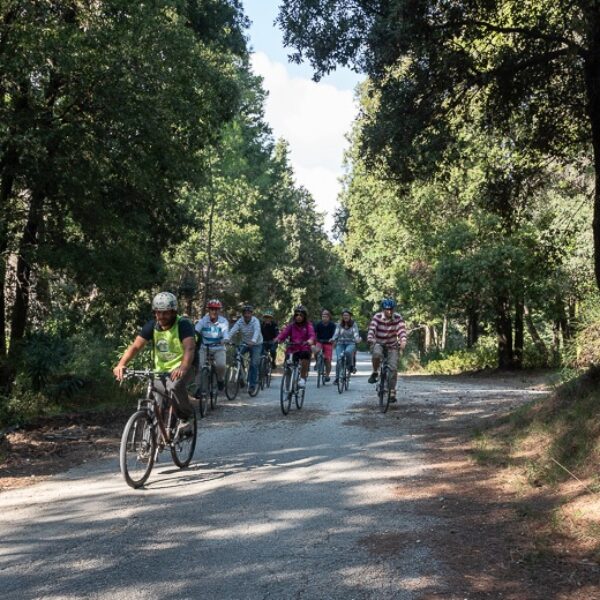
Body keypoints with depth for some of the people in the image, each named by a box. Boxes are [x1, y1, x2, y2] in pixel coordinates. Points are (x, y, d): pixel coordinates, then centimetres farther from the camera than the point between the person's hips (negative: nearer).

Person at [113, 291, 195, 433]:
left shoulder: (183, 325, -17)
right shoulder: (152, 326, -5)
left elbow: (189, 348, -34)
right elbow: (135, 346, -14)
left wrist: (183, 368, -54)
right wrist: (121, 364, -32)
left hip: (182, 369, -5)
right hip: (161, 370, 5)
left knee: (174, 386, -35)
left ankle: (185, 419, -13)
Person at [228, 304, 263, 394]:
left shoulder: (255, 321, -21)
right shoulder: (240, 321, -11)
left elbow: (257, 331, -39)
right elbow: (233, 330, -24)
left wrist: (253, 341, -58)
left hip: (256, 344, -3)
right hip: (245, 343, 3)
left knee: (254, 364, -9)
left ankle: (252, 385, 2)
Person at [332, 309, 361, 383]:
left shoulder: (353, 324, 3)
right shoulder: (339, 324, 7)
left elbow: (356, 333, -10)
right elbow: (336, 333, -1)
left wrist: (357, 339, -32)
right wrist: (333, 339, -23)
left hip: (350, 343, -2)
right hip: (340, 343, 2)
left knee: (348, 351, -36)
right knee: (339, 359, -16)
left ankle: (351, 366, -11)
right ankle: (337, 377, -4)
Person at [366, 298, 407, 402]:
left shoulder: (398, 318, -15)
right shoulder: (377, 317, -17)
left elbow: (401, 330, -27)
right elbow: (371, 329, -28)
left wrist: (403, 341, -46)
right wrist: (370, 339, -49)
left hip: (392, 345, 1)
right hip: (378, 343, -1)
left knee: (393, 368, -10)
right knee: (377, 354, -36)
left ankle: (392, 392, 1)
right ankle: (375, 373, -10)